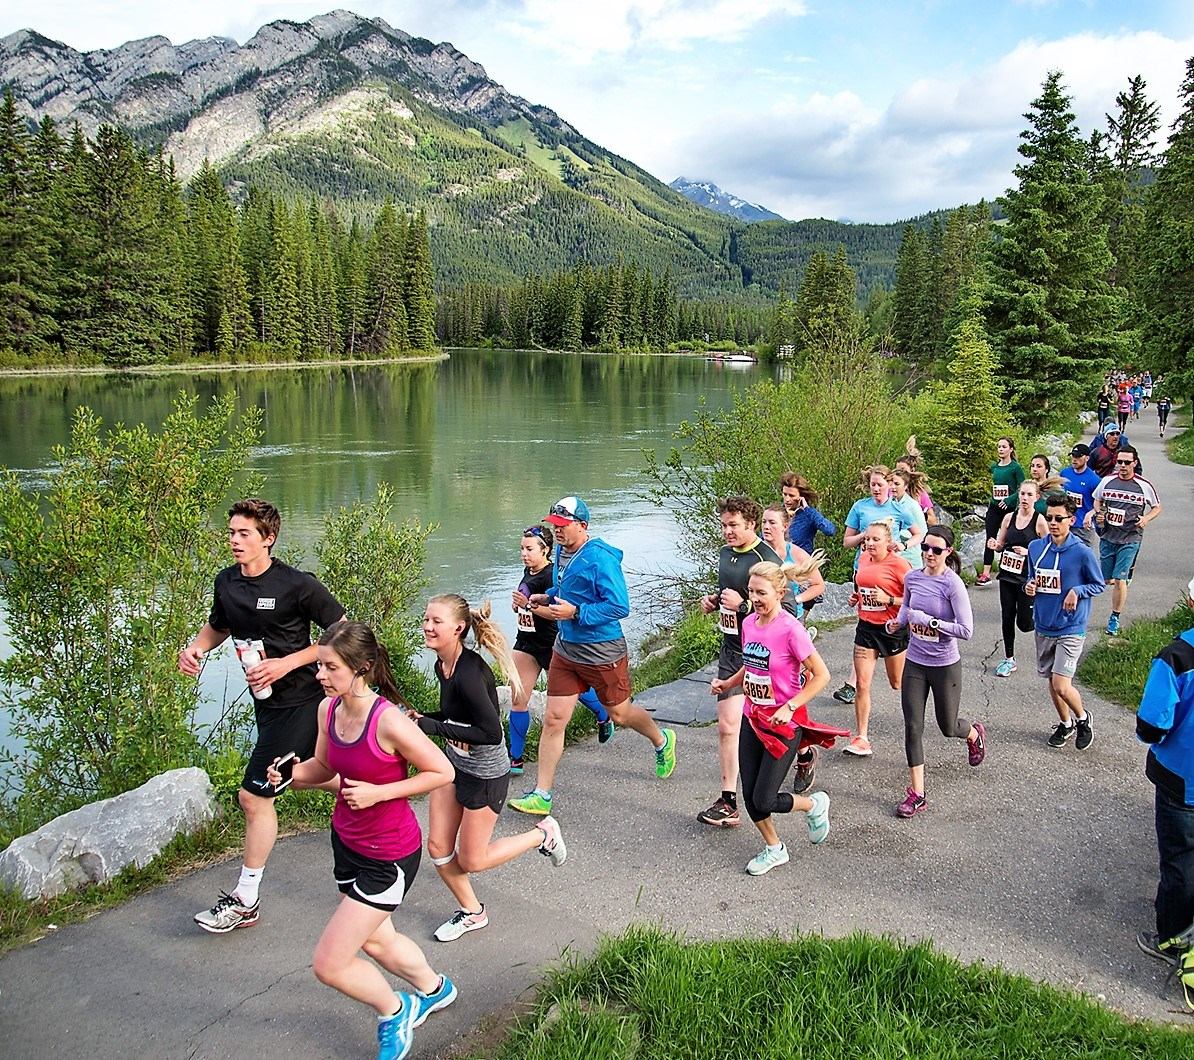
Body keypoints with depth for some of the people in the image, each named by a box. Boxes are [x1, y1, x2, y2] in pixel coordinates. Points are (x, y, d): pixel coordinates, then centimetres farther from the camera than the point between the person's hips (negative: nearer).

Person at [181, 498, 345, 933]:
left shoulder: (298, 585, -19)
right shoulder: (226, 582, 2)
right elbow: (217, 626, 22)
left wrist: (285, 663, -19)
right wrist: (194, 648, -1)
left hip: (297, 699, -8)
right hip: (266, 699, 8)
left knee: (253, 796, -7)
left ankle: (245, 900, 8)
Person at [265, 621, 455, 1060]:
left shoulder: (388, 720, -31)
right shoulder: (328, 709, -8)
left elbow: (442, 772, -21)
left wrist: (378, 792, -26)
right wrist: (291, 774, -13)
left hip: (388, 857, -8)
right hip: (346, 841, 8)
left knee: (328, 964, -2)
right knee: (375, 941, 28)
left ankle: (393, 1011, 28)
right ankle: (434, 989, 57)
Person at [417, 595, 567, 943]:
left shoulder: (470, 673, -30)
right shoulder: (442, 665, -3)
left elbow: (491, 732, -32)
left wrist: (435, 727, -28)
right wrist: (425, 718, -6)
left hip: (486, 774, -8)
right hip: (455, 763, 8)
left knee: (471, 860, 7)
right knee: (437, 847, 11)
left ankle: (543, 834, 26)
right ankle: (471, 912, 34)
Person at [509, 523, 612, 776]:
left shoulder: (551, 575, -21)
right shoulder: (529, 571, 6)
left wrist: (529, 605, -38)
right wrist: (518, 602, 4)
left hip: (550, 644, -8)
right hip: (526, 641, 8)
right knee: (517, 699, 1)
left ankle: (604, 717, 47)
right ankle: (515, 760, 6)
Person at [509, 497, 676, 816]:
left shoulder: (600, 558, -22)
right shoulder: (562, 551, 4)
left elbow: (619, 606, -25)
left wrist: (575, 612, -26)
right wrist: (547, 597, 5)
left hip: (602, 654, -7)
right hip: (566, 649, 7)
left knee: (619, 714, 14)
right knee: (553, 719, 2)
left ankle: (662, 741, 46)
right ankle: (542, 795, 9)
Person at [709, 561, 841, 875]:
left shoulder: (790, 629, -21)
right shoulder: (749, 623, 0)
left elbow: (822, 675, -17)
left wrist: (789, 707, -21)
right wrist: (727, 683, 1)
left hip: (784, 723, -6)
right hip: (752, 719, 6)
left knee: (764, 801, -4)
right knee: (750, 798, 9)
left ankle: (815, 805, 25)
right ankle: (774, 848, 34)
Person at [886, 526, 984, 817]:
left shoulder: (953, 584, -18)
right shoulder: (912, 578, -2)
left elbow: (966, 630, -20)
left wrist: (929, 620, -25)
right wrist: (897, 622, -3)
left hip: (945, 665, -4)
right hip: (915, 663, 4)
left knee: (947, 727, 15)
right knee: (912, 727, 1)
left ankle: (975, 734, 53)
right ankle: (917, 795, 10)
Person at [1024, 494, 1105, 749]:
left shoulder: (1082, 553, -14)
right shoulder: (1035, 548, 1)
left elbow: (1099, 585, -1)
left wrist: (1077, 591, -19)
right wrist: (1029, 587, -6)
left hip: (1070, 629, -5)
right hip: (1044, 626, 5)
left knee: (1061, 686, -11)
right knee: (1051, 681, 16)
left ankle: (1082, 718, 19)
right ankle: (1065, 723, 39)